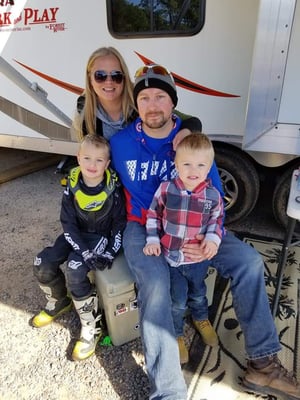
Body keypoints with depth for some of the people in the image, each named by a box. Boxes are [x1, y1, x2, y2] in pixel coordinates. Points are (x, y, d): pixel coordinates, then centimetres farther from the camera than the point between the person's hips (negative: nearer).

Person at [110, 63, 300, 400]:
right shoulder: (122, 143, -5)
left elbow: (214, 194, -3)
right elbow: (138, 198, -1)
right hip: (142, 225, -2)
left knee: (248, 261, -13)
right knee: (155, 285, -31)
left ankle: (262, 364, 2)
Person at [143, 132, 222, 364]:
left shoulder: (213, 194, -12)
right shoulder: (166, 189, -16)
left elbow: (217, 218, 3)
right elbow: (153, 214, -3)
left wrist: (213, 239, -13)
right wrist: (153, 240, -9)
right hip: (171, 257, -2)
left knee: (198, 294, 26)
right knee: (177, 300, 10)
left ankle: (201, 319, 57)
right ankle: (176, 334, 37)